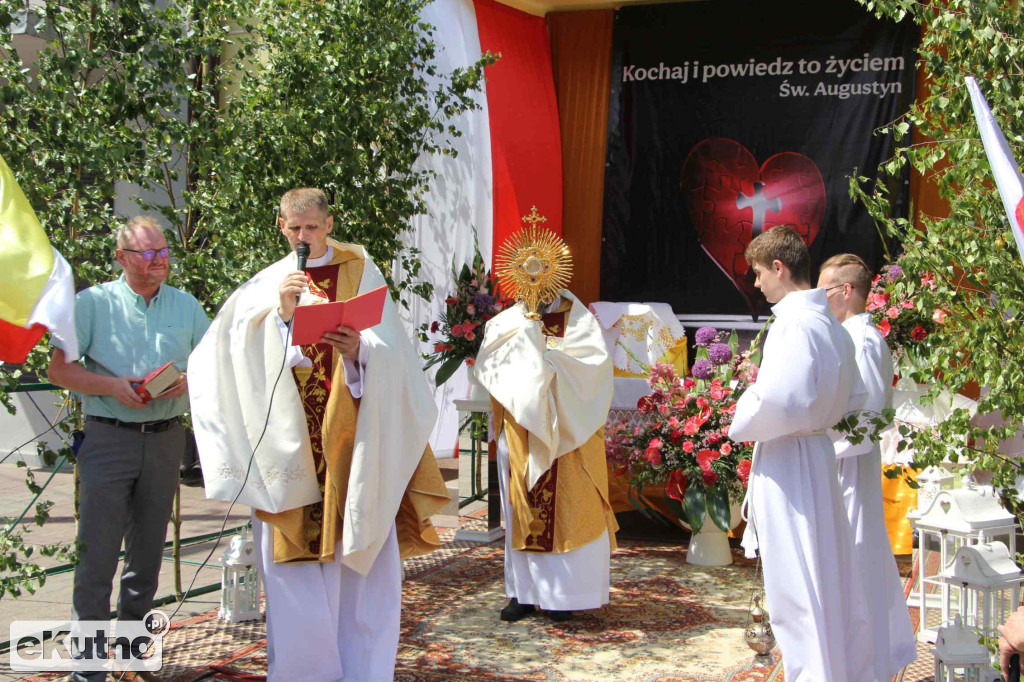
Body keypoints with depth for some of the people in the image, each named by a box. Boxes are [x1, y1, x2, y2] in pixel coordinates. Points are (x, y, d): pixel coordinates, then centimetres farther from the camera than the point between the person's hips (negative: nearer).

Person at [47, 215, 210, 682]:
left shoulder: (186, 306, 10)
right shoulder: (94, 303, 0)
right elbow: (59, 369, -2)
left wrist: (188, 381, -9)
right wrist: (113, 386, -17)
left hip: (166, 438, 3)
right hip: (108, 438, -3)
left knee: (148, 552, 11)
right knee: (97, 553, -6)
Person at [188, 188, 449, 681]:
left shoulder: (360, 271, 4)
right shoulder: (269, 283, 10)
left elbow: (389, 347, -6)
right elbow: (246, 351, -2)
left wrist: (360, 349, -25)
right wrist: (282, 310, -13)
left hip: (350, 434, -1)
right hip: (291, 435, 1)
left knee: (359, 556, 1)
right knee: (295, 560, 1)